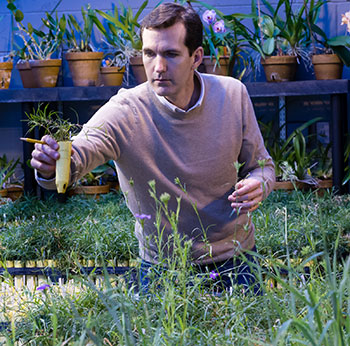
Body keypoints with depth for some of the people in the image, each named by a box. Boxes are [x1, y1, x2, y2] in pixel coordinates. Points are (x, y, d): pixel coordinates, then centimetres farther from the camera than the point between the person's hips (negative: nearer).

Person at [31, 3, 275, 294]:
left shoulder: (232, 94, -10)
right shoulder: (123, 114, -20)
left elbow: (261, 164, 3)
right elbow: (76, 155, -36)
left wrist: (258, 184, -20)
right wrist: (49, 167, -59)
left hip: (235, 256, 2)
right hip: (163, 266, -2)